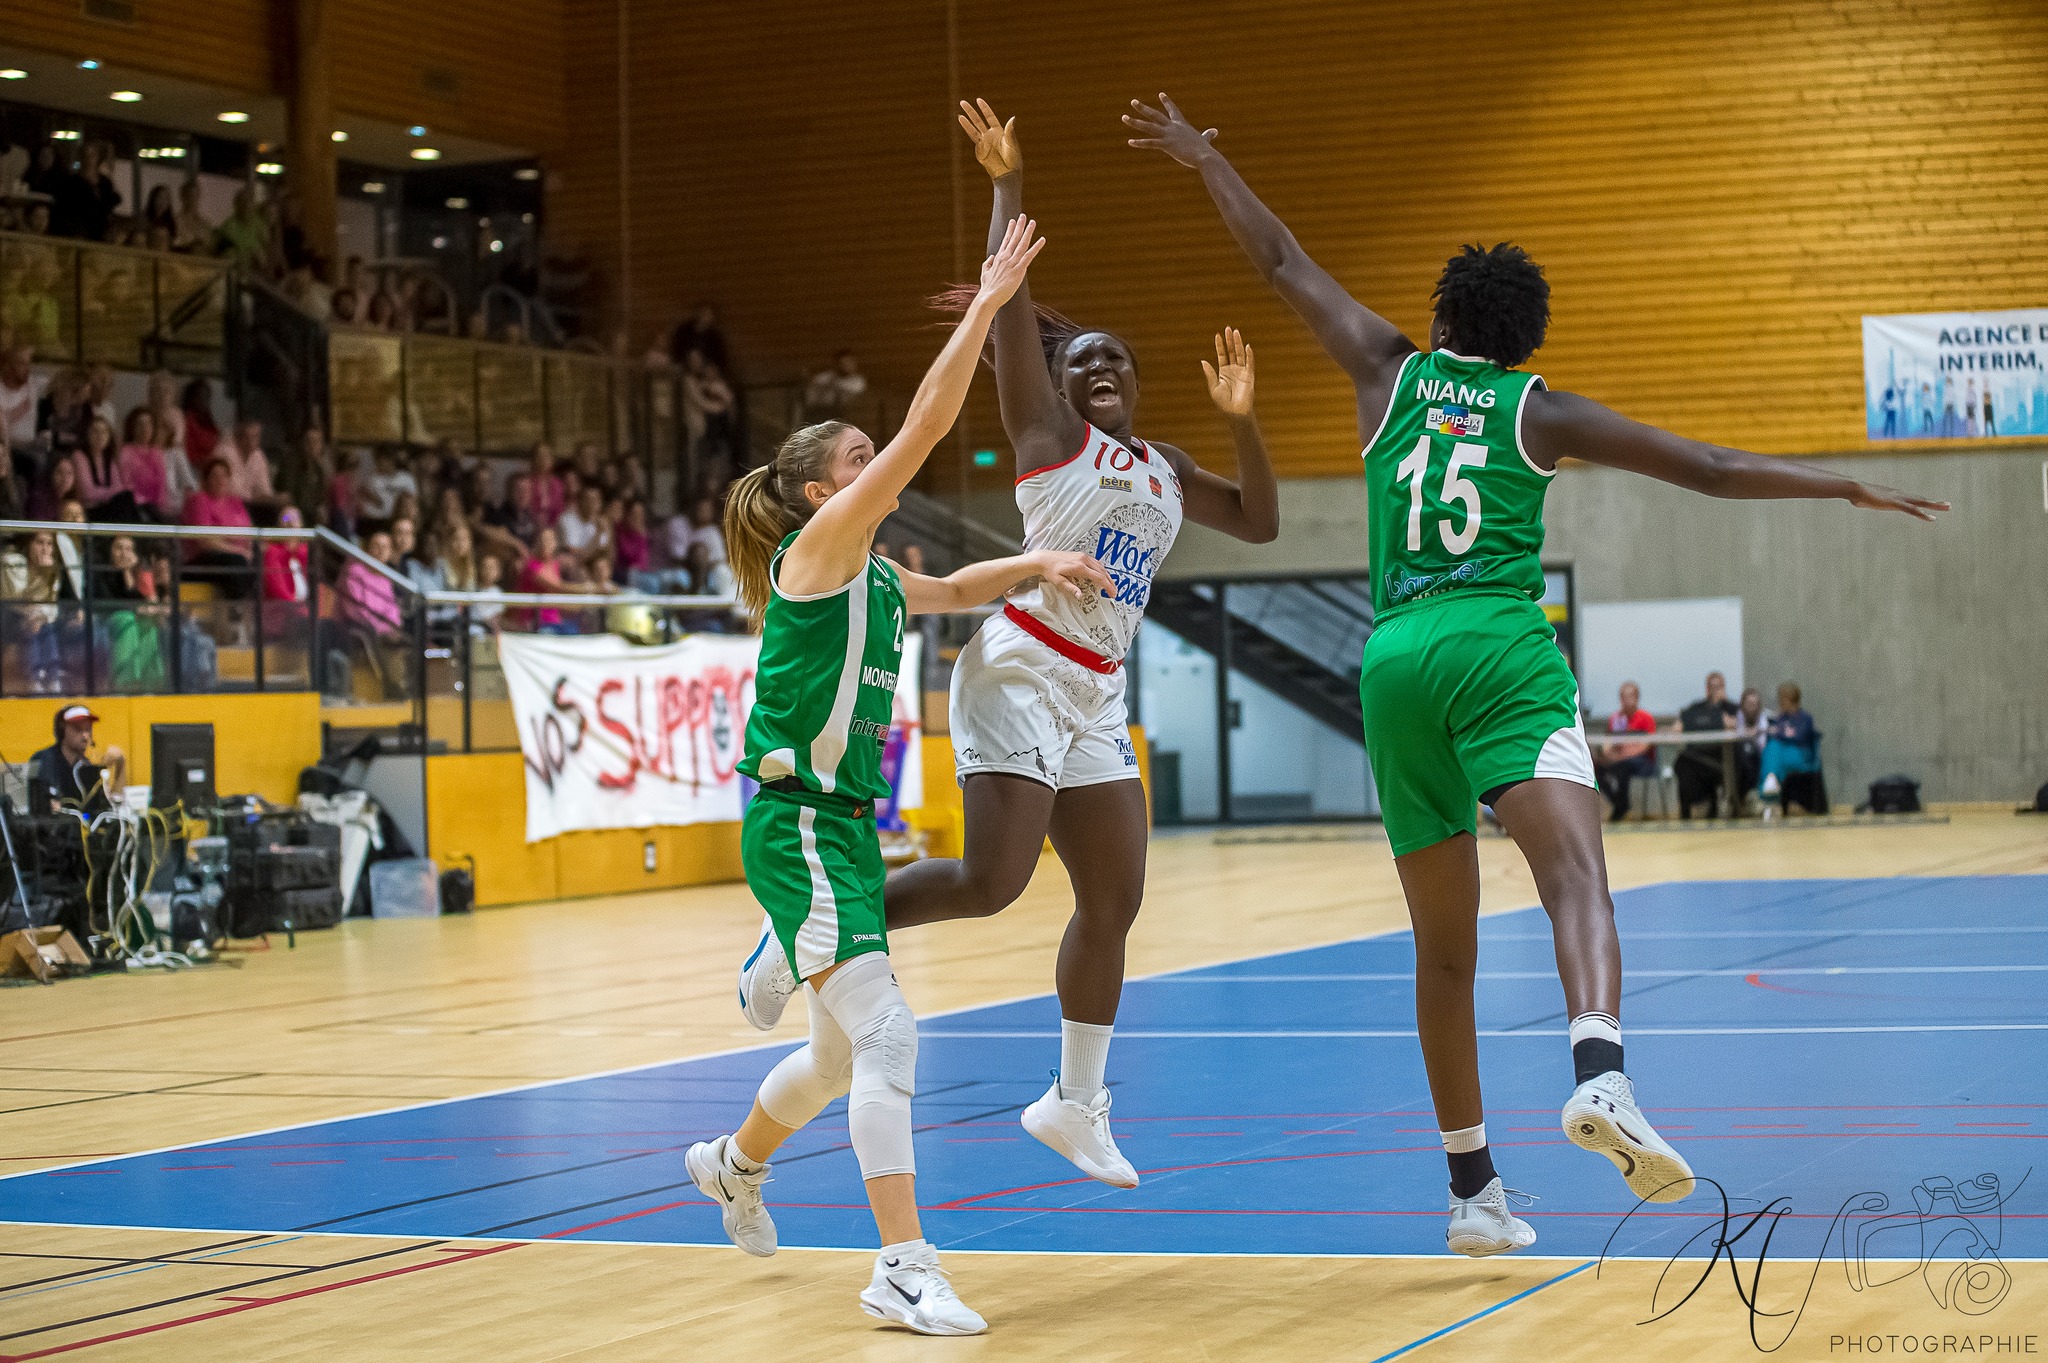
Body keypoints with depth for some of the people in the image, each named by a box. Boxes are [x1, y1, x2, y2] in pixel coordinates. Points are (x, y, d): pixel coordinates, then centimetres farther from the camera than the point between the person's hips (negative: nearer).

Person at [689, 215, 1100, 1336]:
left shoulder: (875, 577, 13)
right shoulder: (817, 547, -10)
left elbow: (955, 590, 32)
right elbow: (923, 430, -18)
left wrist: (1034, 562, 13)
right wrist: (985, 307, -18)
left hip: (846, 824, 9)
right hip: (797, 824, -9)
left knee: (847, 1051, 21)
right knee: (885, 1033, -18)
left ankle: (735, 1161, 47)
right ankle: (904, 1271, -20)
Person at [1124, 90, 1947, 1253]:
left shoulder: (1393, 373, 19)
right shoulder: (1543, 412, 13)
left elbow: (1285, 266, 28)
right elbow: (1712, 469, 11)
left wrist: (1208, 162, 39)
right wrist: (1845, 487, 19)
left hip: (1396, 659, 4)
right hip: (1502, 646, -3)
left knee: (1444, 951, 11)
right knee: (1575, 870, -22)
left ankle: (1473, 1188, 14)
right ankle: (1601, 1075, -51)